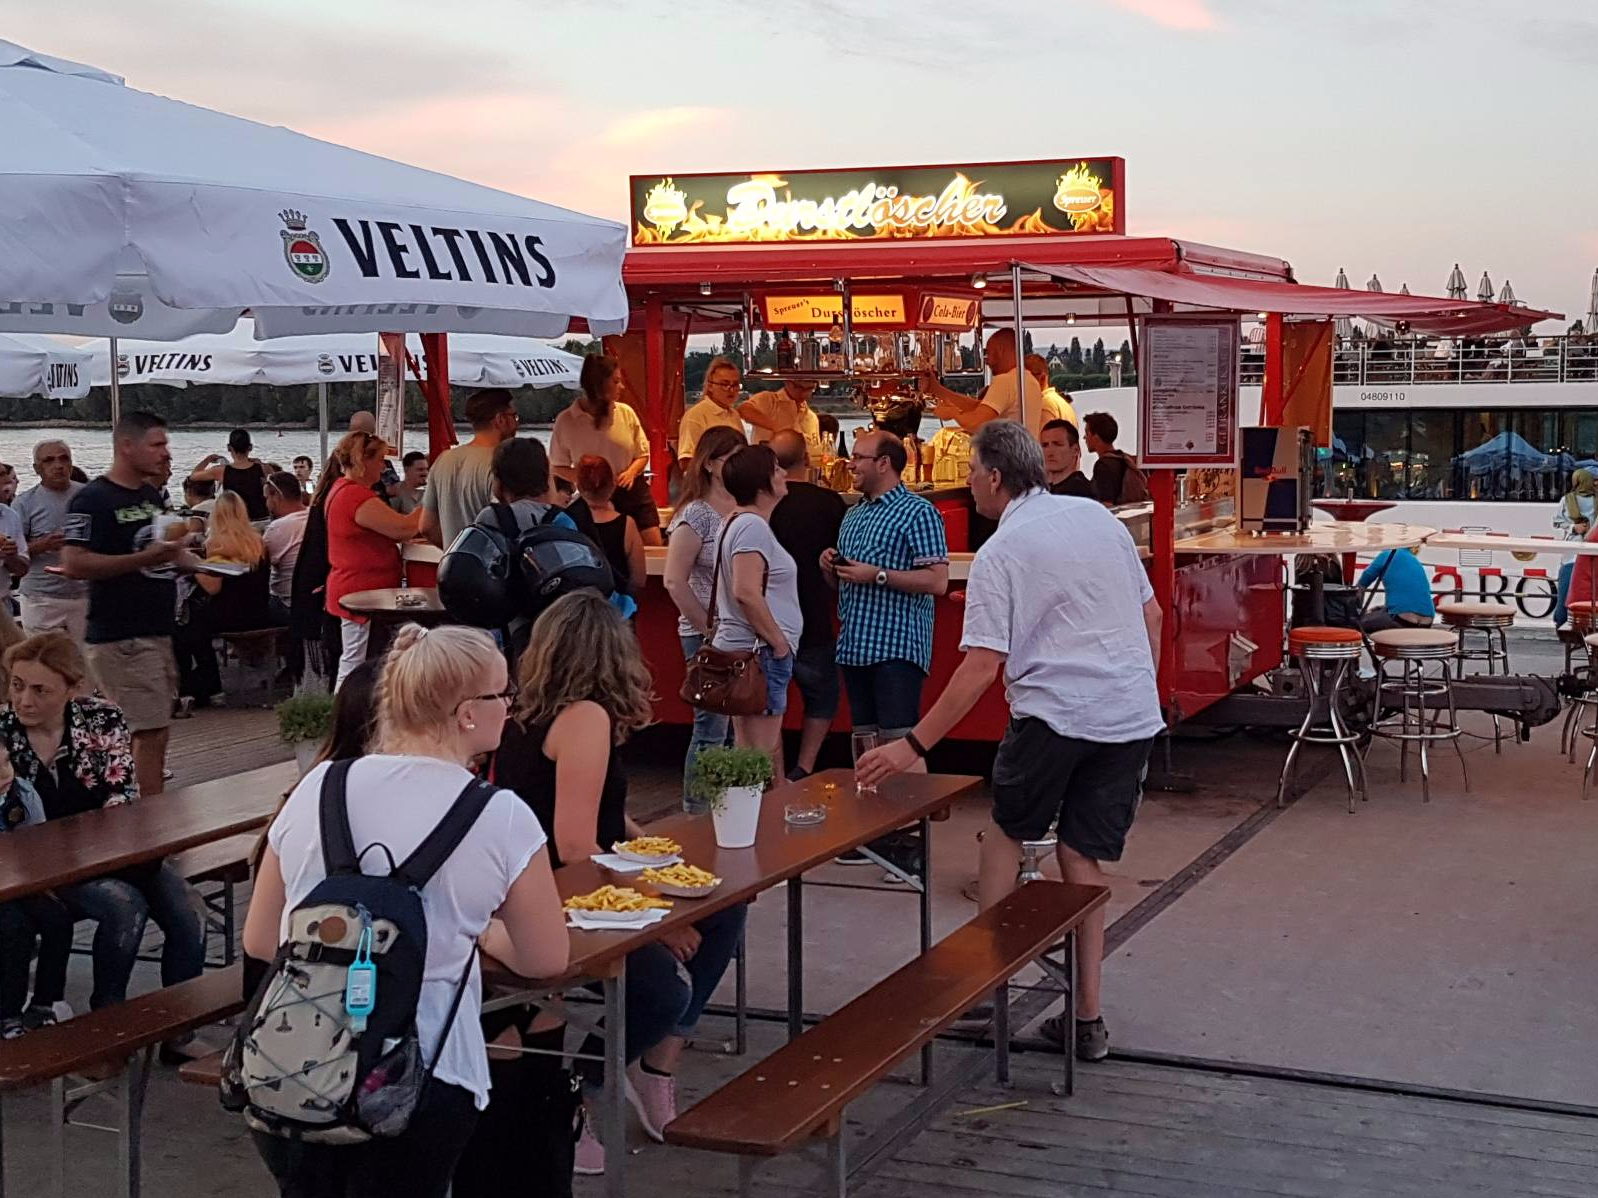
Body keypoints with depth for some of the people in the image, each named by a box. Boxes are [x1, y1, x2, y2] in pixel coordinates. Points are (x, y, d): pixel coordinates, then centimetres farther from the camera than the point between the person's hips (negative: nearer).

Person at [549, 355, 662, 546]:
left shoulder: (626, 412, -1)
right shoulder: (566, 421, -6)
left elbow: (642, 454, 10)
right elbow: (557, 467, 2)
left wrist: (631, 471, -12)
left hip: (633, 492, 2)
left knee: (655, 547, -4)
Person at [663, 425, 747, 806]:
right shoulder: (697, 514, -11)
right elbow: (675, 581, -15)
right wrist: (710, 630, -13)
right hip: (707, 636, -7)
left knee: (738, 730, 12)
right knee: (712, 731, -2)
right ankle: (697, 815, 9)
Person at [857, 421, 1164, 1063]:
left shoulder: (1001, 553, -8)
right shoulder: (1098, 517, 10)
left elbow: (981, 667, -14)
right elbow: (1152, 615, 15)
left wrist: (913, 746, -12)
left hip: (1056, 715, -5)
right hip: (1132, 715, 6)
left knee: (1006, 829, 17)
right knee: (1083, 856, 10)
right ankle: (1088, 1017, 10)